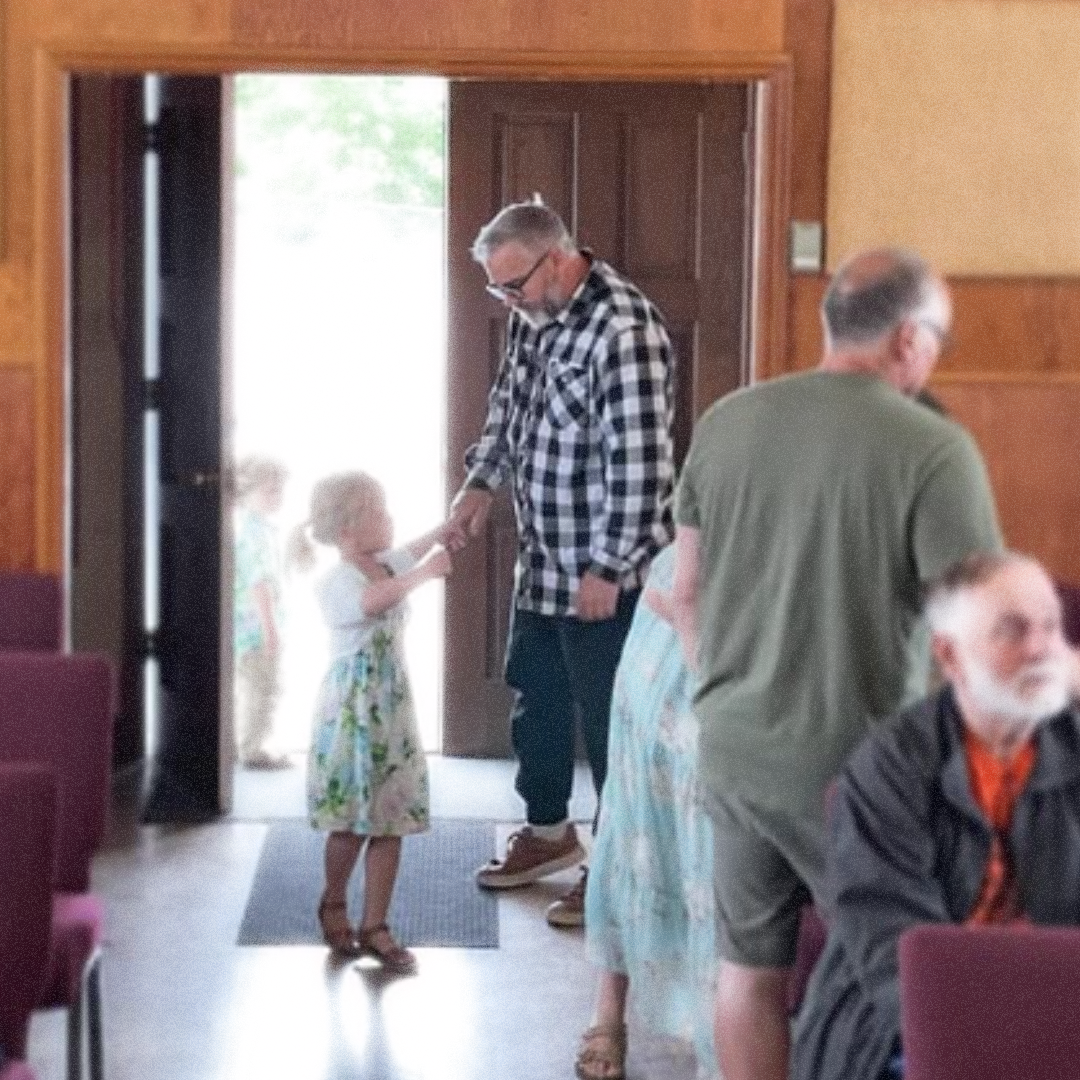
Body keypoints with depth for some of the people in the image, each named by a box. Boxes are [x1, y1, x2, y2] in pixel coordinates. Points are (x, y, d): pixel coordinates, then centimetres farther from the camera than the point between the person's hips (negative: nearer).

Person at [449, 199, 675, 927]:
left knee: (609, 715, 1)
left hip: (603, 567, -9)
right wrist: (482, 480, 9)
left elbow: (640, 459, -25)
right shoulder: (534, 315, 5)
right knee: (535, 695, 20)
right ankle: (548, 831, 38)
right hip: (542, 554, 9)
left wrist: (607, 566, -23)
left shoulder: (623, 330, -24)